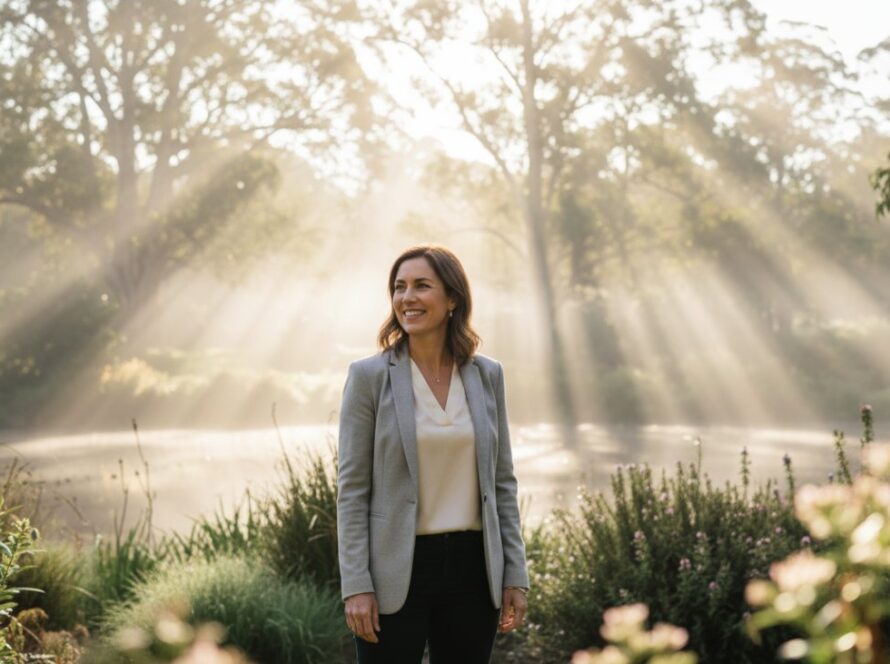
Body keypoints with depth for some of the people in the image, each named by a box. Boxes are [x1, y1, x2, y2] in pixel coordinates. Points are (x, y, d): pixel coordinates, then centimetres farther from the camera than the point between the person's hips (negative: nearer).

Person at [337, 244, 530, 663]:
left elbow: (502, 482, 9)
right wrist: (356, 586, -11)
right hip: (397, 572, -3)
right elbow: (352, 489, -5)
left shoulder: (487, 375, 6)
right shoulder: (369, 376, -4)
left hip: (471, 569, 3)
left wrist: (515, 576, 4)